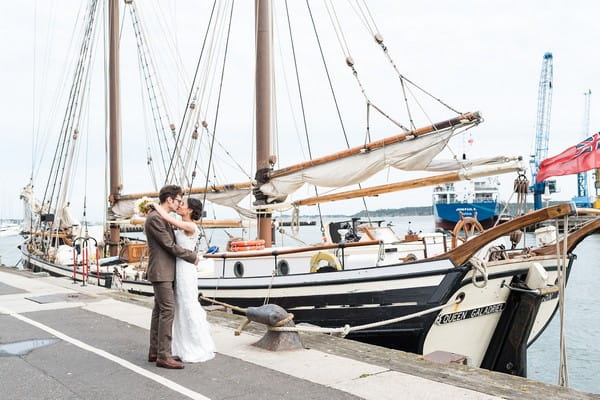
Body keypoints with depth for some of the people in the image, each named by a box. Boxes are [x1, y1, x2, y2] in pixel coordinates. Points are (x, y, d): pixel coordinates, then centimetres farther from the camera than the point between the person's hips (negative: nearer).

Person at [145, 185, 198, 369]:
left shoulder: (161, 217, 16)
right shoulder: (154, 218, -16)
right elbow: (170, 245, -17)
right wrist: (193, 256, -7)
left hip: (164, 272, 11)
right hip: (161, 272, -11)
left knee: (159, 310, 12)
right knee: (168, 310, -11)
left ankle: (154, 351, 18)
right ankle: (163, 355, -9)